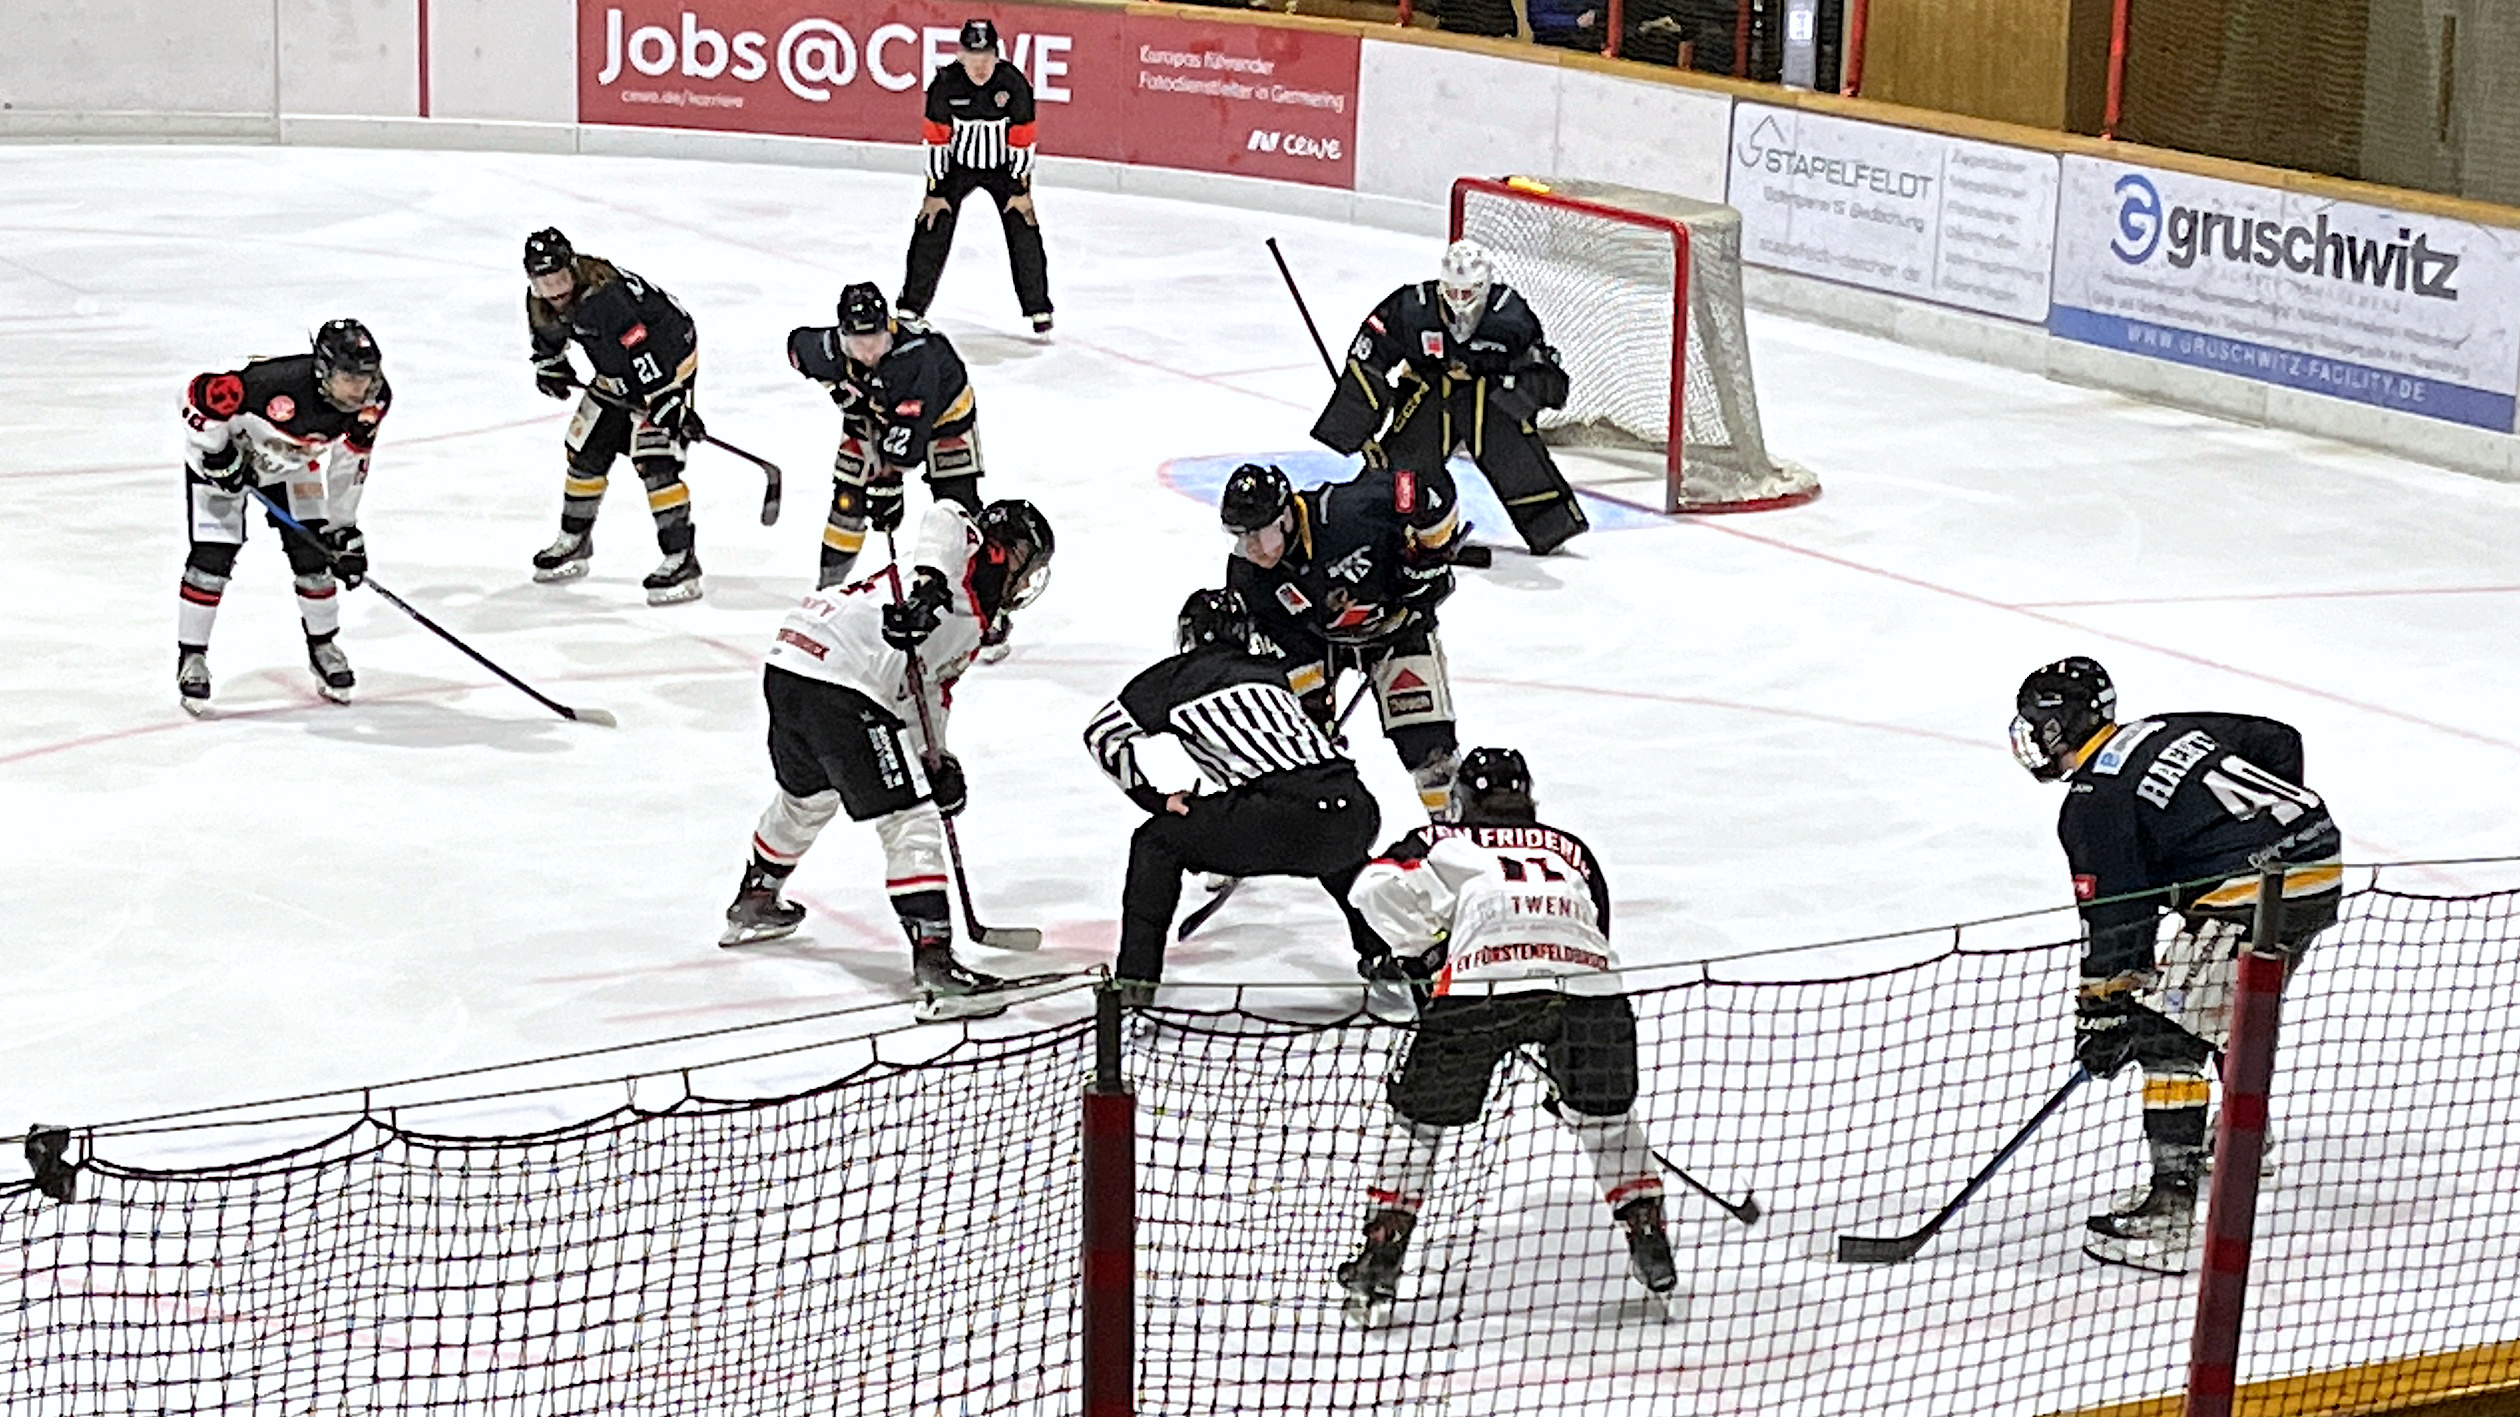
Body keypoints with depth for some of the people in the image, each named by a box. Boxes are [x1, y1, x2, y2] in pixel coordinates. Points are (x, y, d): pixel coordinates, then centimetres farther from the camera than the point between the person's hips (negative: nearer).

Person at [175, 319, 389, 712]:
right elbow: (202, 396, -30)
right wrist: (217, 455, -26)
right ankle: (191, 658, 4)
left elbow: (348, 466, -5)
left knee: (313, 554, -1)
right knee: (211, 560, -11)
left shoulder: (372, 401, -22)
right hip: (226, 452, -5)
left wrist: (344, 528, -3)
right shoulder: (275, 382, -42)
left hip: (293, 465, 5)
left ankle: (323, 646, 22)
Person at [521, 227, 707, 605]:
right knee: (587, 449, 12)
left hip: (669, 355, -9)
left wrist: (669, 406, -42)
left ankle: (681, 561, -15)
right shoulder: (541, 302, -10)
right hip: (618, 370, 9)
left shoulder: (604, 298, -36)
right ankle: (574, 543, 32)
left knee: (654, 460, -19)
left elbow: (644, 353, -39)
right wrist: (550, 365, 12)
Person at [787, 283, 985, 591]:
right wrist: (839, 387, -10)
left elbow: (908, 429, -39)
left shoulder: (917, 353, -44)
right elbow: (798, 344, -4)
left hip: (942, 410, -3)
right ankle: (830, 576, 15)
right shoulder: (832, 347, -30)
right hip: (874, 411, 3)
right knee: (849, 494, -1)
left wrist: (888, 481, -34)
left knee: (957, 496, -10)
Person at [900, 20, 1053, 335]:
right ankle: (911, 306, 2)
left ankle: (1038, 309, 5)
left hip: (1003, 166, 0)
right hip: (956, 165, 0)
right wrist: (934, 191, -12)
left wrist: (1021, 190, -10)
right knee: (932, 231, -8)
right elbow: (936, 139, -13)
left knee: (1024, 233, -7)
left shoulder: (1015, 82, -22)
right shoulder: (945, 83, -21)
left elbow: (1022, 140, -13)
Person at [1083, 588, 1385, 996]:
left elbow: (1101, 734, 19)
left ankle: (1136, 975, 5)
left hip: (1285, 817, -5)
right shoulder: (1269, 673, 31)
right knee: (1341, 857, 42)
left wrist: (1155, 799, 26)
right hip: (1357, 816, 5)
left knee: (1157, 841, 12)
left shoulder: (1177, 674, 16)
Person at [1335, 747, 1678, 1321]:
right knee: (1606, 1114, 27)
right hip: (1586, 982, 2)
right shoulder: (1570, 849, 36)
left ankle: (1383, 1251, 11)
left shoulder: (1443, 842, 27)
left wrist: (1419, 949, 23)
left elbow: (1379, 886, 10)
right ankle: (1648, 1238, 22)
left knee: (1419, 1117, 16)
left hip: (1481, 987, -2)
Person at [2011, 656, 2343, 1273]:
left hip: (2251, 896, -10)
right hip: (2320, 859, 10)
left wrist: (2101, 1009, 3)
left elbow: (2115, 921, -5)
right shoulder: (2169, 730, 20)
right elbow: (2279, 740, 25)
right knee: (2239, 999, 32)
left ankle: (2172, 1210, -15)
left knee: (2169, 1034, -7)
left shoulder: (2093, 803, -4)